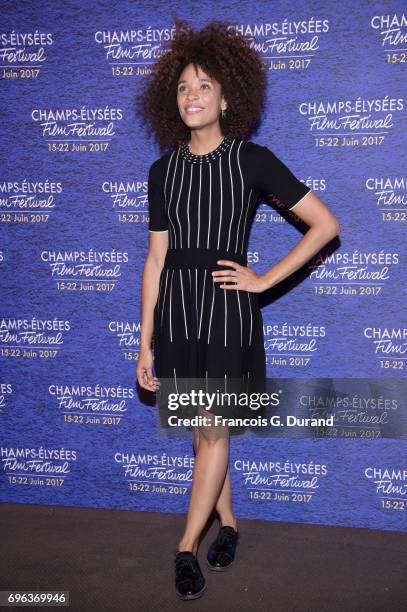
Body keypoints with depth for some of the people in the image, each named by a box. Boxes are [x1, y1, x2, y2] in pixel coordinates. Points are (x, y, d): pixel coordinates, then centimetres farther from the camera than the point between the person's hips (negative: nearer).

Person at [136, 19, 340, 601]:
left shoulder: (252, 160, -4)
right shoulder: (164, 170, 7)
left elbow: (326, 224, -3)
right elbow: (156, 259, 7)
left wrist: (265, 279, -8)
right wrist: (145, 344, 4)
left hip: (227, 309, -4)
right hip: (175, 308, 4)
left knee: (212, 431, 1)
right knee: (204, 429, 13)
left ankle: (186, 547, 12)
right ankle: (228, 523, 31)